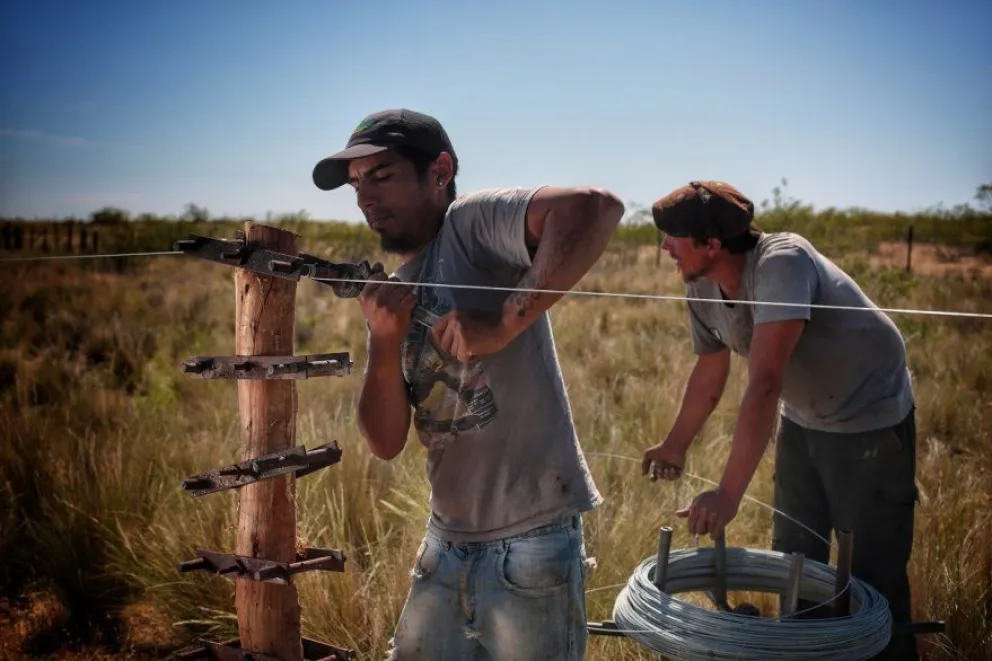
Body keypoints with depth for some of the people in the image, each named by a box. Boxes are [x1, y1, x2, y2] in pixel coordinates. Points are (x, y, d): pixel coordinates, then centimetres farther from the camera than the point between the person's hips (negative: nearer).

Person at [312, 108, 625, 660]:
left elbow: (598, 207, -28)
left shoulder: (472, 221, -9)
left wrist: (506, 322, -31)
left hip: (531, 539, -7)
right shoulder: (396, 295, 11)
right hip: (447, 543, 7)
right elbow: (386, 442, 5)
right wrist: (386, 341, -10)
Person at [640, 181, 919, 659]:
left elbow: (764, 384, -41)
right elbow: (709, 375, 5)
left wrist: (728, 494, -44)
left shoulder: (781, 263, -33)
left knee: (873, 575, 0)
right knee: (794, 558, 18)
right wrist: (675, 446, 14)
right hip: (802, 421, 8)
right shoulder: (702, 289, -10)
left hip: (869, 420, -7)